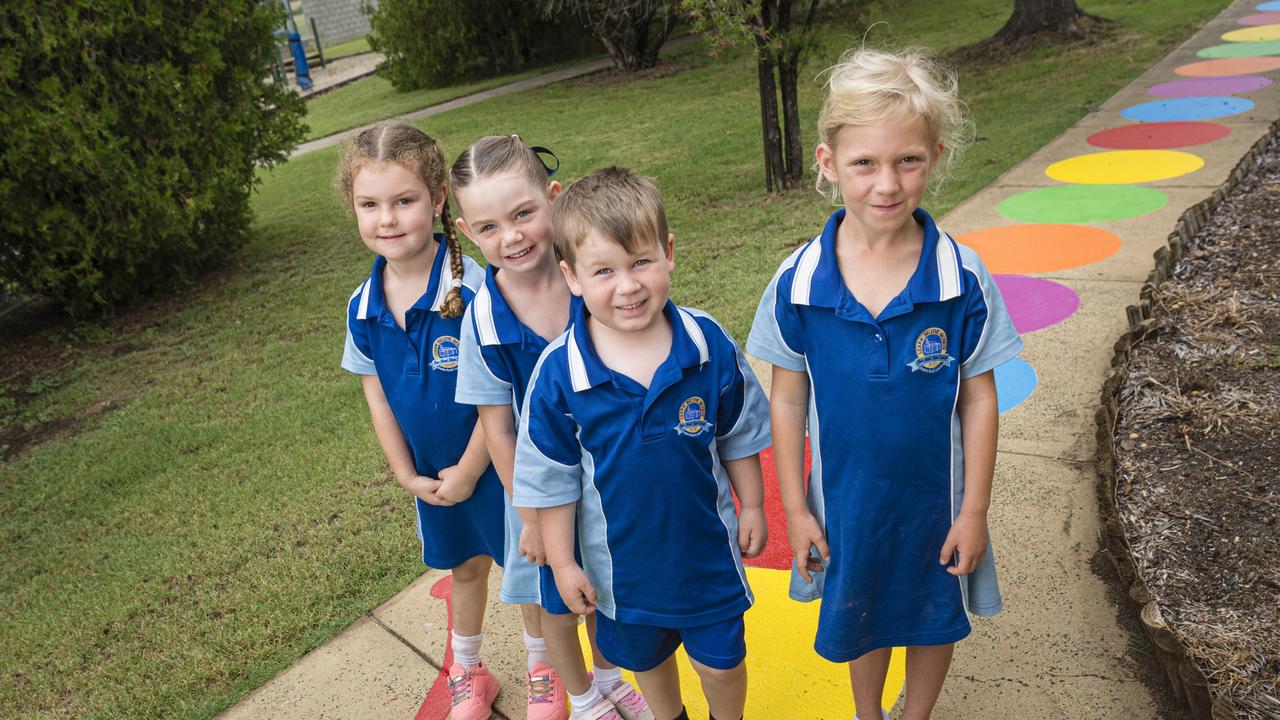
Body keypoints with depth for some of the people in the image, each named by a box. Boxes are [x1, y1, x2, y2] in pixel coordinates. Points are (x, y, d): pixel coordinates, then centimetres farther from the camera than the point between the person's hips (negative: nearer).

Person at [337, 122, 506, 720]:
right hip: (431, 474, 5)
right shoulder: (363, 307, -8)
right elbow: (377, 397, 0)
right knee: (465, 566, 24)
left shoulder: (472, 290, -25)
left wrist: (468, 472, -15)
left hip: (494, 465, -5)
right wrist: (408, 475, -2)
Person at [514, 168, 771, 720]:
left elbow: (739, 435, -2)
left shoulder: (709, 345, -18)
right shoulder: (559, 374, -22)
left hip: (707, 545, 0)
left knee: (721, 660, 18)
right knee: (645, 655, 26)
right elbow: (551, 477, -9)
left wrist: (752, 507, 5)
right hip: (621, 558, 1)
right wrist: (562, 562, -4)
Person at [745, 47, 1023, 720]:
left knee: (934, 620, 22)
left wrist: (974, 511, -5)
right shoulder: (798, 283, -16)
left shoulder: (962, 278, -17)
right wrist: (794, 508, -3)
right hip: (845, 501, 1)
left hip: (936, 500, 0)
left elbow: (979, 399, -8)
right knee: (861, 619, 23)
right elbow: (788, 400, -6)